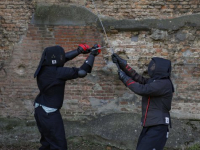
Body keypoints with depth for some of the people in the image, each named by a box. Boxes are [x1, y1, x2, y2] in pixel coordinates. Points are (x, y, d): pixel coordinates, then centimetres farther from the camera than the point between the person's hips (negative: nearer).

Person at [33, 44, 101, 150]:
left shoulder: (44, 67, 0)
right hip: (49, 113, -9)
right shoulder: (57, 72, -24)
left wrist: (79, 51, 12)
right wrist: (92, 55, -10)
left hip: (41, 111, 9)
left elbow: (64, 57, 14)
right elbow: (81, 72, -21)